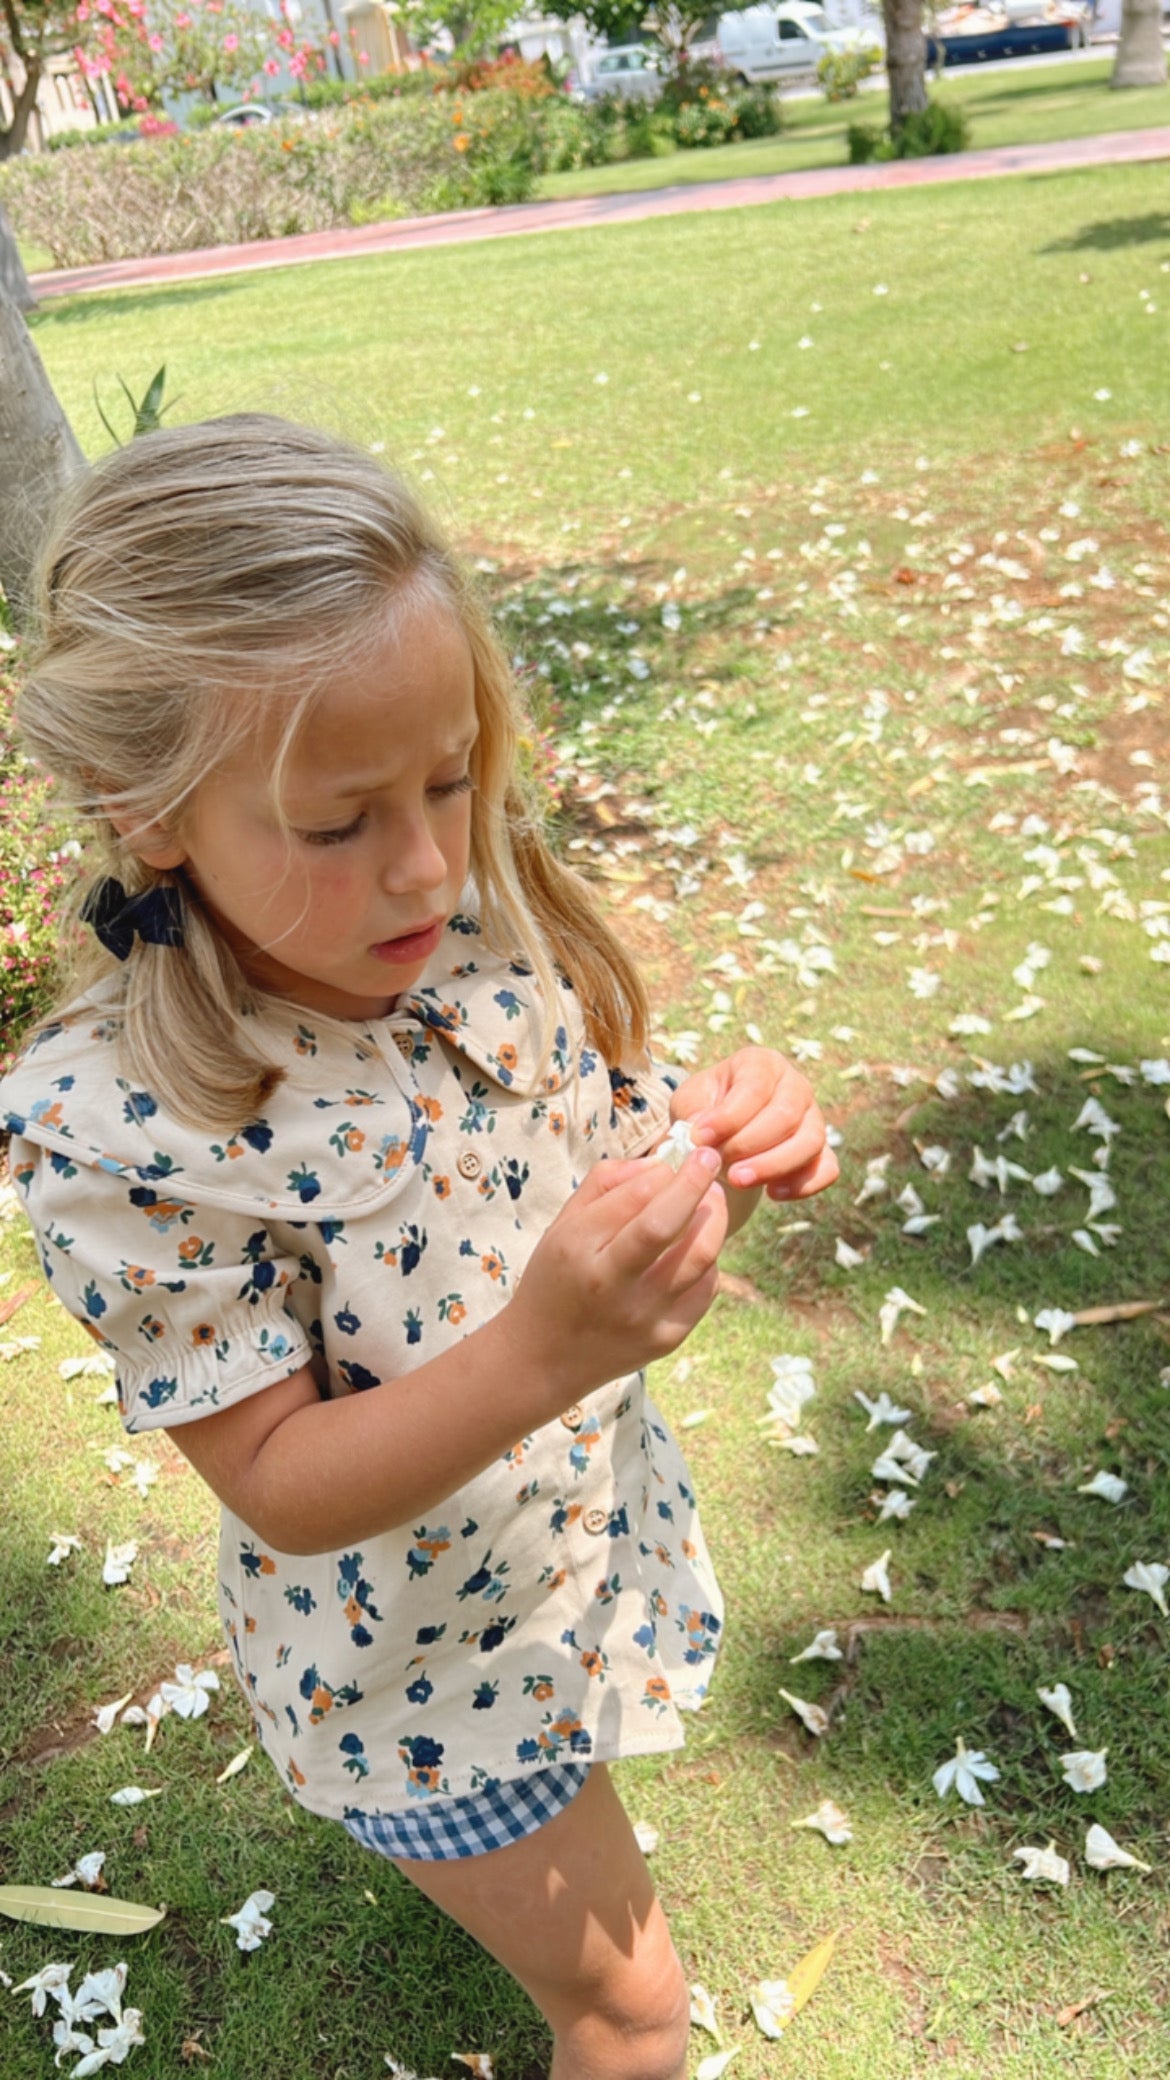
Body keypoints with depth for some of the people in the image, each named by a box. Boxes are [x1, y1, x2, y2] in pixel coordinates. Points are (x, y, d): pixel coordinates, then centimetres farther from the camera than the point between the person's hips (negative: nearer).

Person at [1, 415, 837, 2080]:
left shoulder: (491, 937, -17)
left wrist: (721, 1158, -27)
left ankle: (488, 1865, 69)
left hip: (599, 1540, 5)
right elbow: (281, 1487, -25)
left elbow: (602, 1175, -4)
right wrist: (538, 1354, -42)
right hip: (419, 1662, -5)